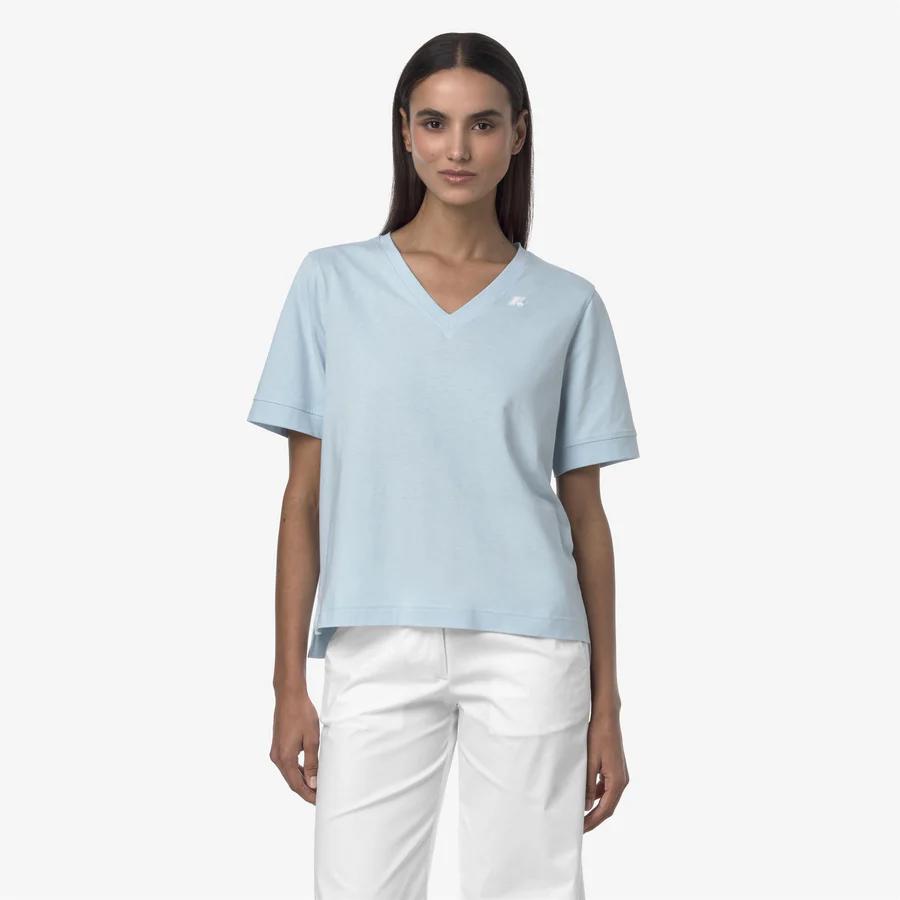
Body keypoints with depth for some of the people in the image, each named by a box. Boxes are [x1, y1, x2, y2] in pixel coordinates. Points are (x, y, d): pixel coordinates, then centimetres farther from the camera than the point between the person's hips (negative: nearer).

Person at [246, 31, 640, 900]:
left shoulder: (567, 305, 5)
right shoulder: (333, 282, 5)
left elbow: (585, 510, 7)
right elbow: (305, 494, 5)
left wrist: (606, 704, 6)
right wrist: (289, 681, 2)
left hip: (528, 651, 0)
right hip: (377, 650, 0)